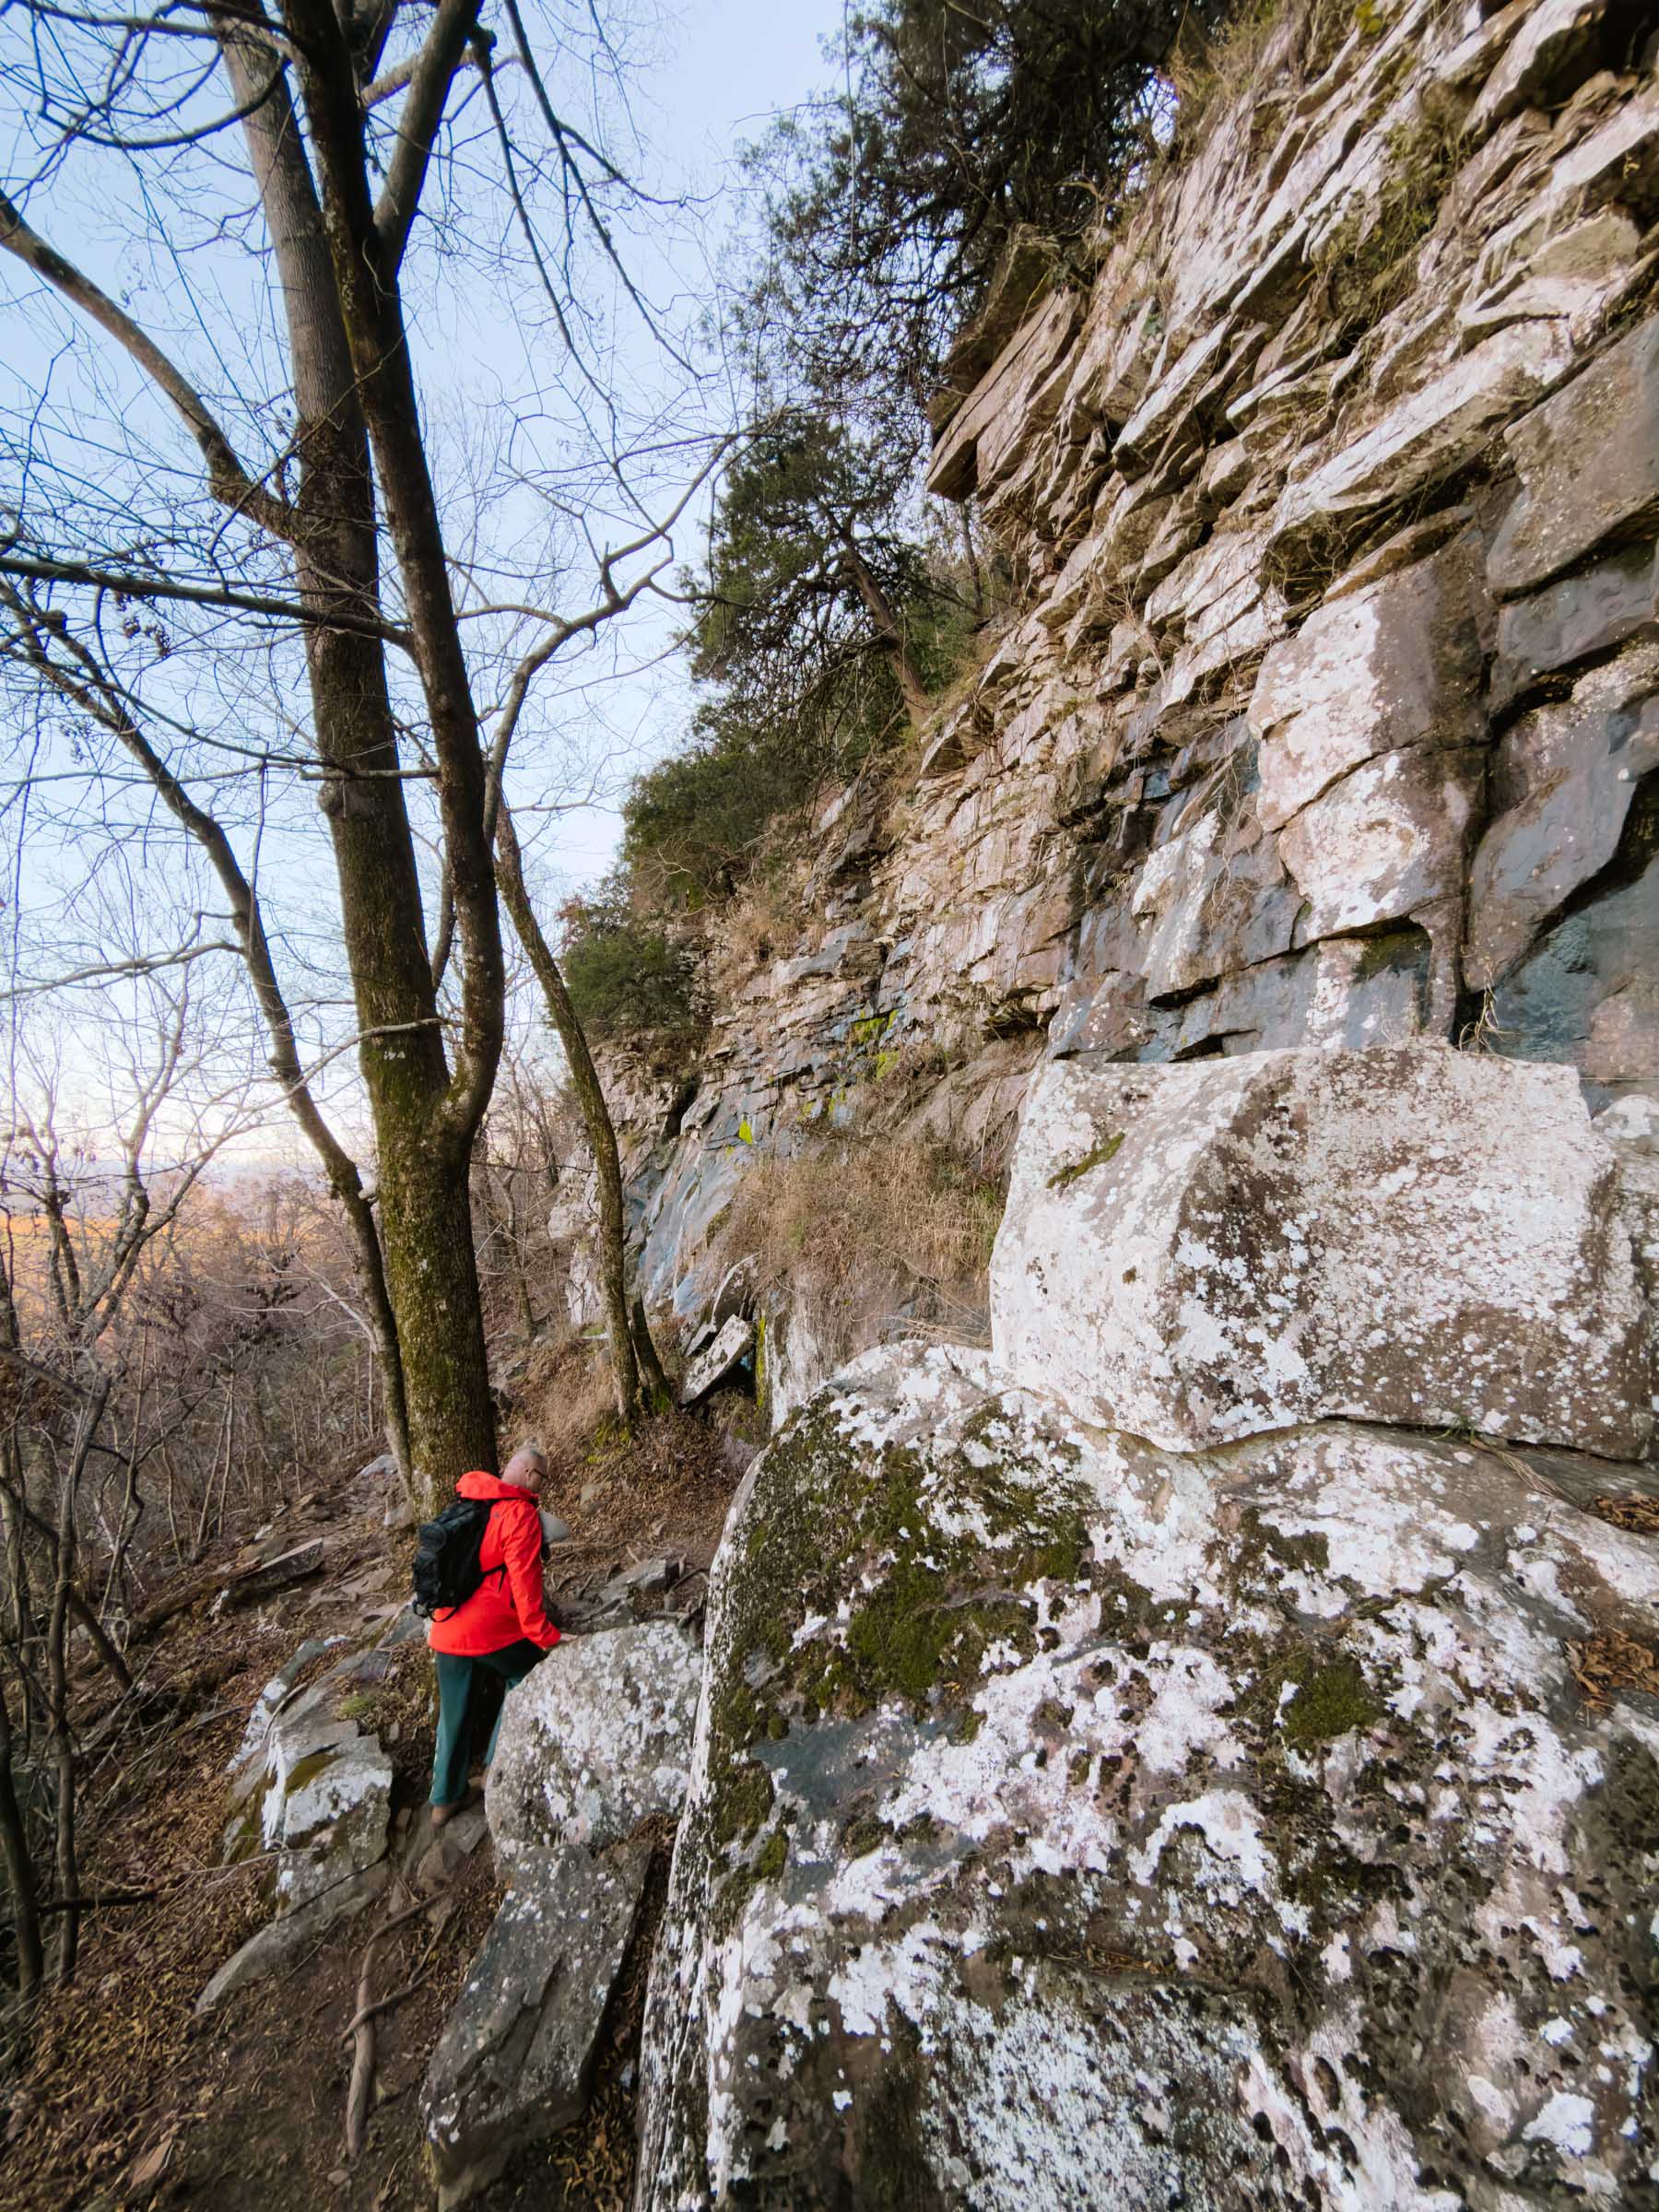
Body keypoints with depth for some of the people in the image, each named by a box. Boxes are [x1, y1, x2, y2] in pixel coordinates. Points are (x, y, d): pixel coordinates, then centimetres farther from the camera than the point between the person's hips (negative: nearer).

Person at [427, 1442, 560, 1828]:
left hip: (446, 1632, 7)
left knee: (455, 1713, 21)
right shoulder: (521, 1514, -18)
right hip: (492, 1630, -7)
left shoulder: (466, 1505, 8)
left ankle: (445, 1799, 33)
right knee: (526, 1678, 19)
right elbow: (524, 1581, -21)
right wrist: (545, 1636, -14)